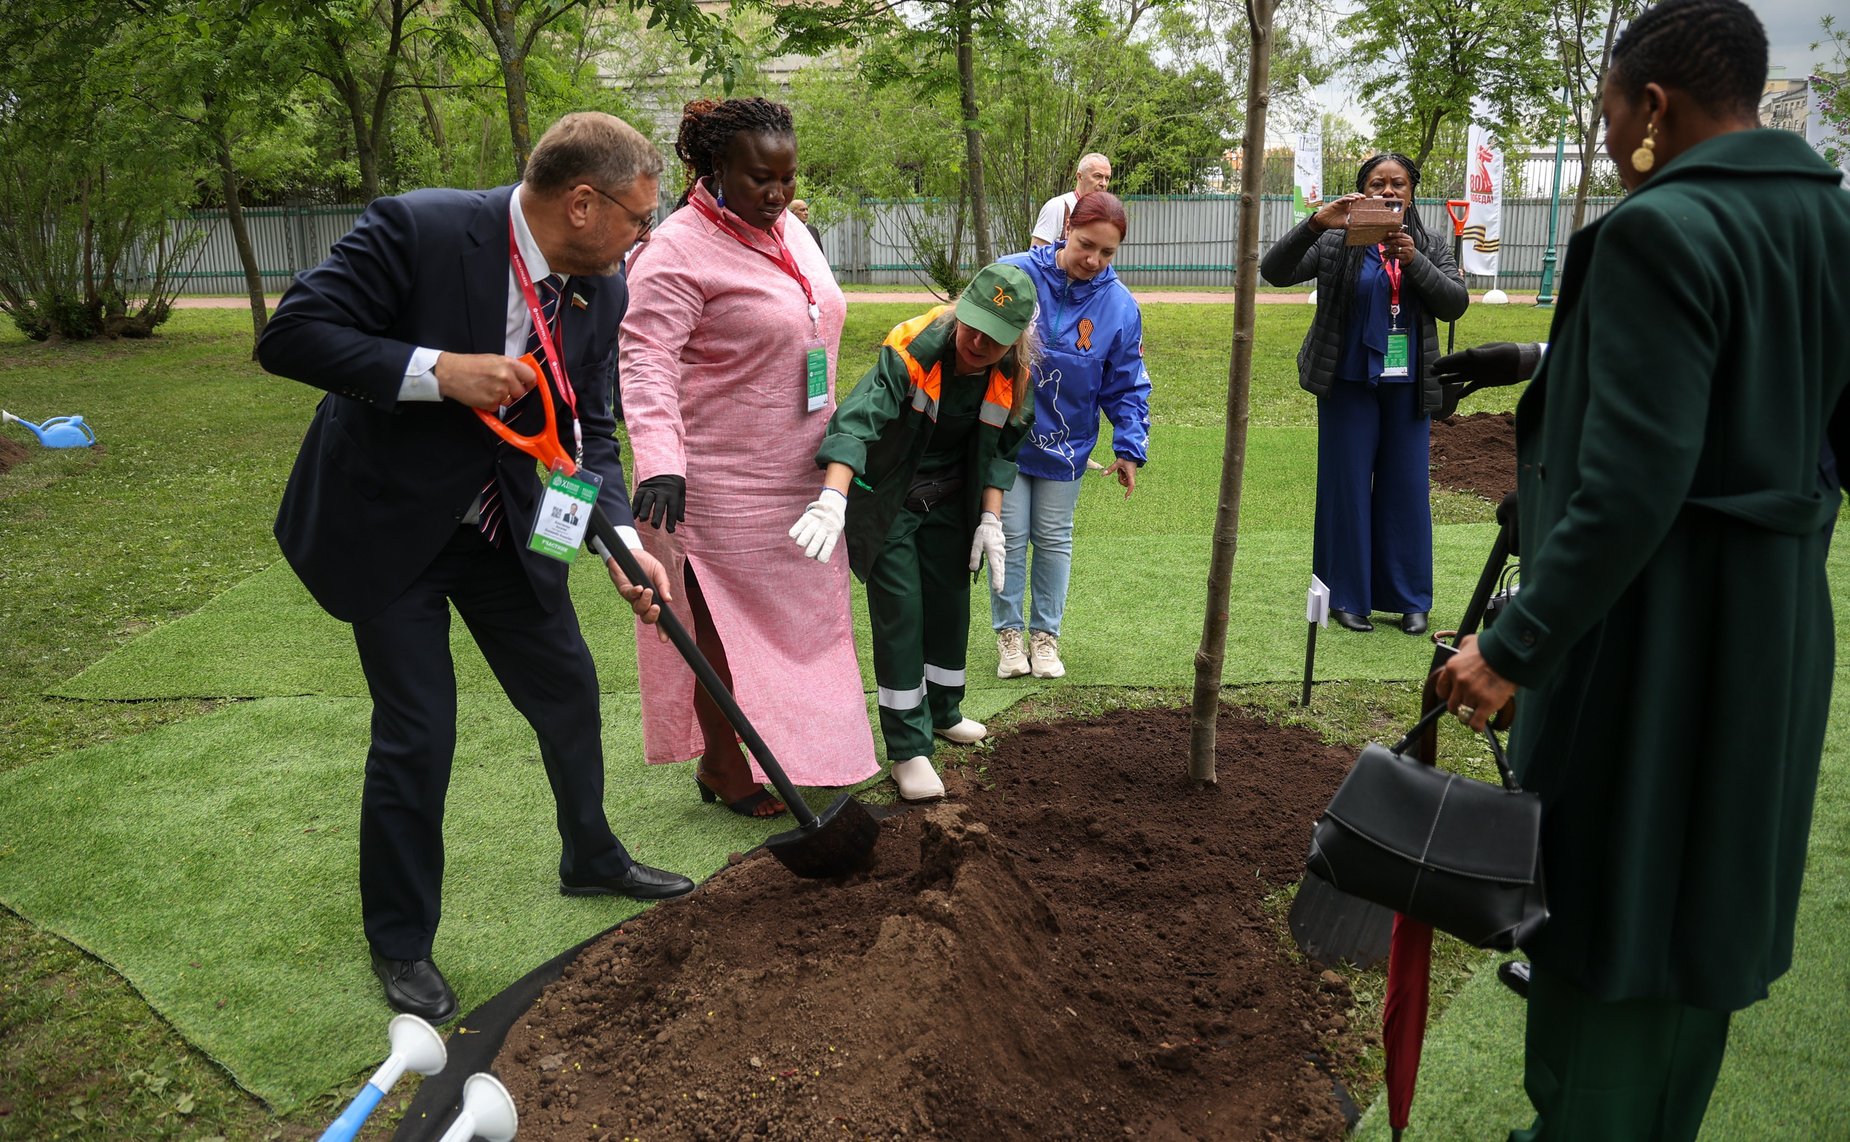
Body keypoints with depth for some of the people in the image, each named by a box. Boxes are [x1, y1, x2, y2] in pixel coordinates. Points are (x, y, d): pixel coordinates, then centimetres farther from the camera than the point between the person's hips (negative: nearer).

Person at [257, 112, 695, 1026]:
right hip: (386, 522, -6)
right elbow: (289, 334, -24)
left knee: (569, 692, 14)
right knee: (416, 734, -3)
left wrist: (620, 537, -19)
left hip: (504, 527, 6)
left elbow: (587, 431, -3)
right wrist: (438, 369, -34)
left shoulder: (599, 291, -7)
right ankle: (400, 943, 20)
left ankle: (591, 859, 41)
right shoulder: (417, 230, -25)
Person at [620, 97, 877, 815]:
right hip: (720, 481, -8)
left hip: (798, 475, 8)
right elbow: (647, 362, -24)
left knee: (799, 614, 15)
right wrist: (659, 464, -37)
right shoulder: (677, 251, -16)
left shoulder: (791, 232, 11)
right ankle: (722, 766, 19)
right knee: (724, 622, 3)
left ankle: (784, 748, 30)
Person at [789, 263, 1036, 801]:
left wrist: (990, 519, -6)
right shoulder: (914, 349, -30)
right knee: (900, 613, -8)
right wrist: (832, 501, -57)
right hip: (888, 499, -5)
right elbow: (858, 418, -44)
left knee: (951, 607, 12)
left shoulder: (1012, 375, -12)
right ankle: (908, 749, 0)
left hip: (949, 501, 6)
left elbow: (999, 450, 2)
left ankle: (943, 713, 36)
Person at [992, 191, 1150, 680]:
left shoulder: (1119, 306, -8)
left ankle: (1045, 633, 26)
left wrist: (1130, 447, -10)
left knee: (1053, 539, 12)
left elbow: (1127, 386, -1)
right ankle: (1009, 632, 21)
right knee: (1009, 537, 5)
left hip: (1065, 445, 2)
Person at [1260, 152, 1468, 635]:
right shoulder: (1335, 243, -2)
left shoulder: (1430, 246, 9)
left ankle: (1410, 599, 16)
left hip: (1408, 386, 3)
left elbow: (1456, 303, -2)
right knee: (1347, 486, 2)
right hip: (1349, 383, -3)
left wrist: (1414, 261, -17)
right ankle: (1346, 597, 12)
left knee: (1407, 489, 6)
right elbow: (1275, 271, -13)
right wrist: (1315, 223, -26)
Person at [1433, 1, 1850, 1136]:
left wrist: (1517, 647, -22)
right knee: (1706, 898, 20)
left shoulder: (1659, 231, -18)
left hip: (1652, 632, -9)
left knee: (1604, 904, 5)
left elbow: (1632, 487, -26)